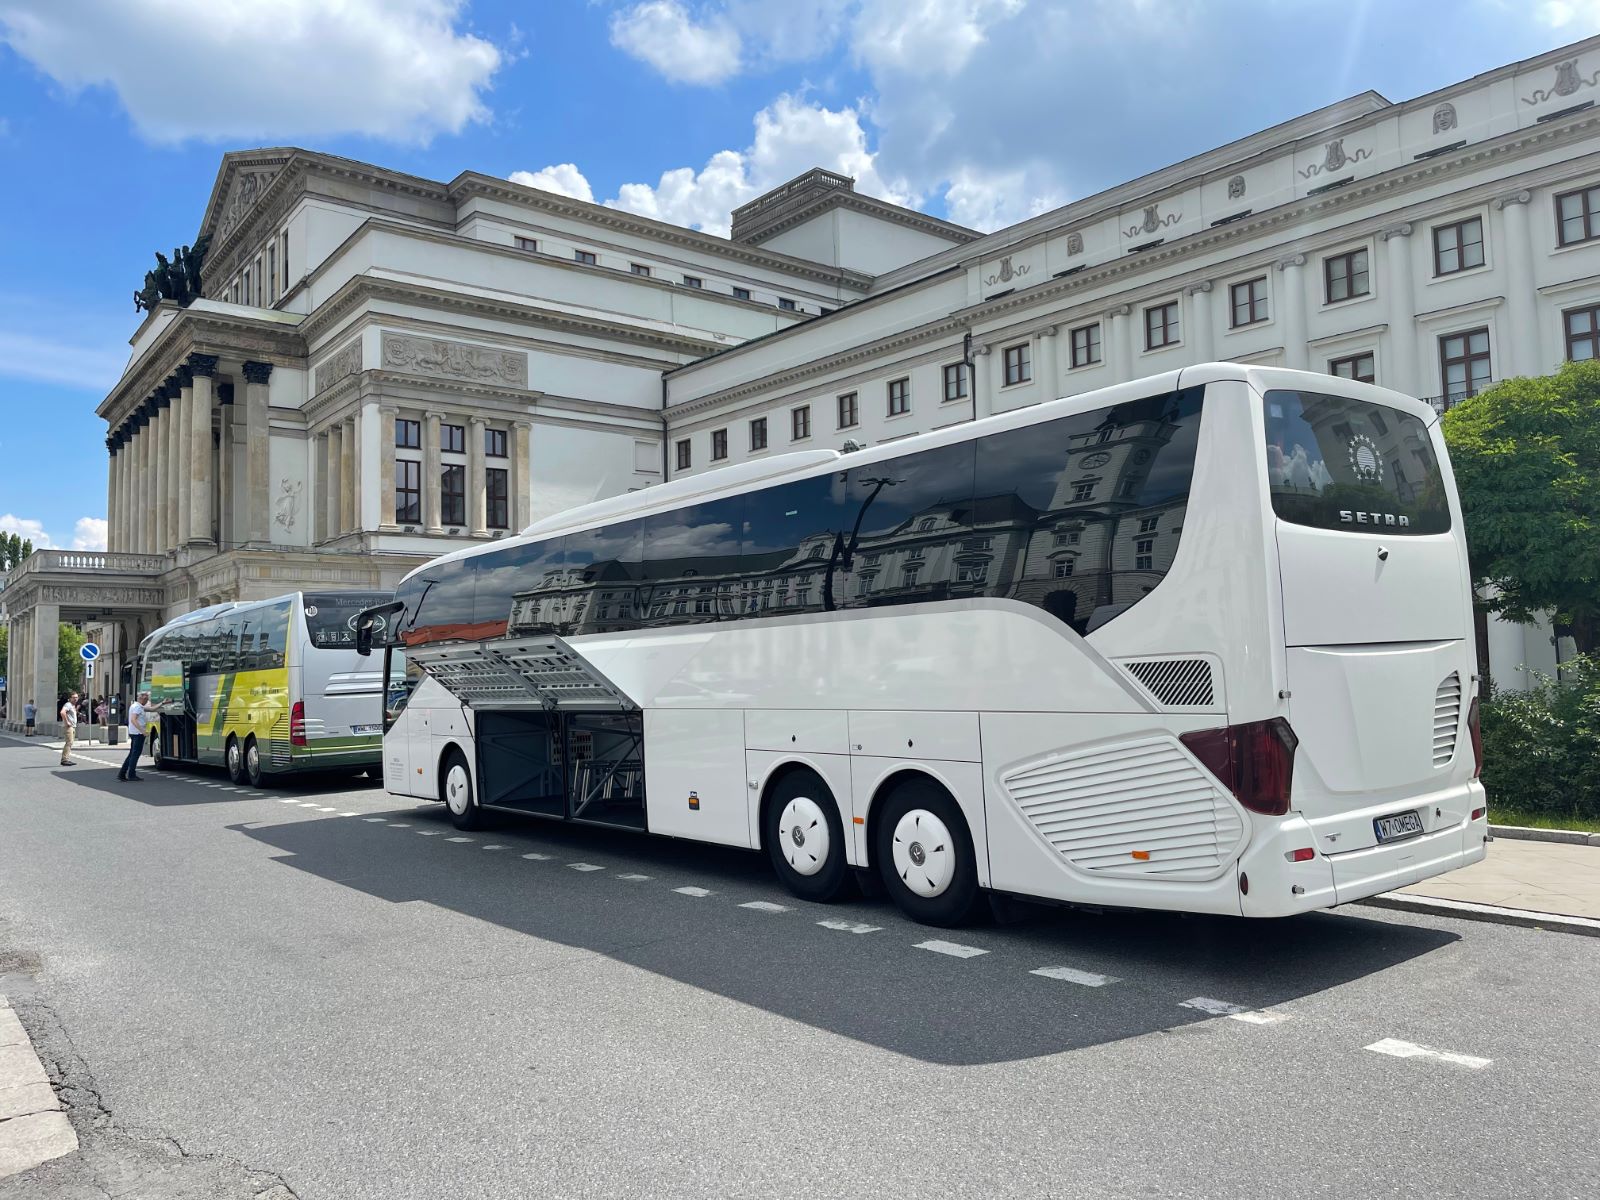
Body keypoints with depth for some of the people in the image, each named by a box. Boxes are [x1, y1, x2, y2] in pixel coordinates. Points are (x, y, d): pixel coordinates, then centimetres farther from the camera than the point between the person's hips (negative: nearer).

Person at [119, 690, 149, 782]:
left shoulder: (134, 705, 16)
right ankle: (131, 775, -1)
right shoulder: (137, 707, -16)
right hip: (138, 733, -10)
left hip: (133, 733, 10)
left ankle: (122, 774, 13)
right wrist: (142, 731, -30)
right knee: (135, 755, -4)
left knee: (132, 754, 13)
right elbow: (133, 720, -26)